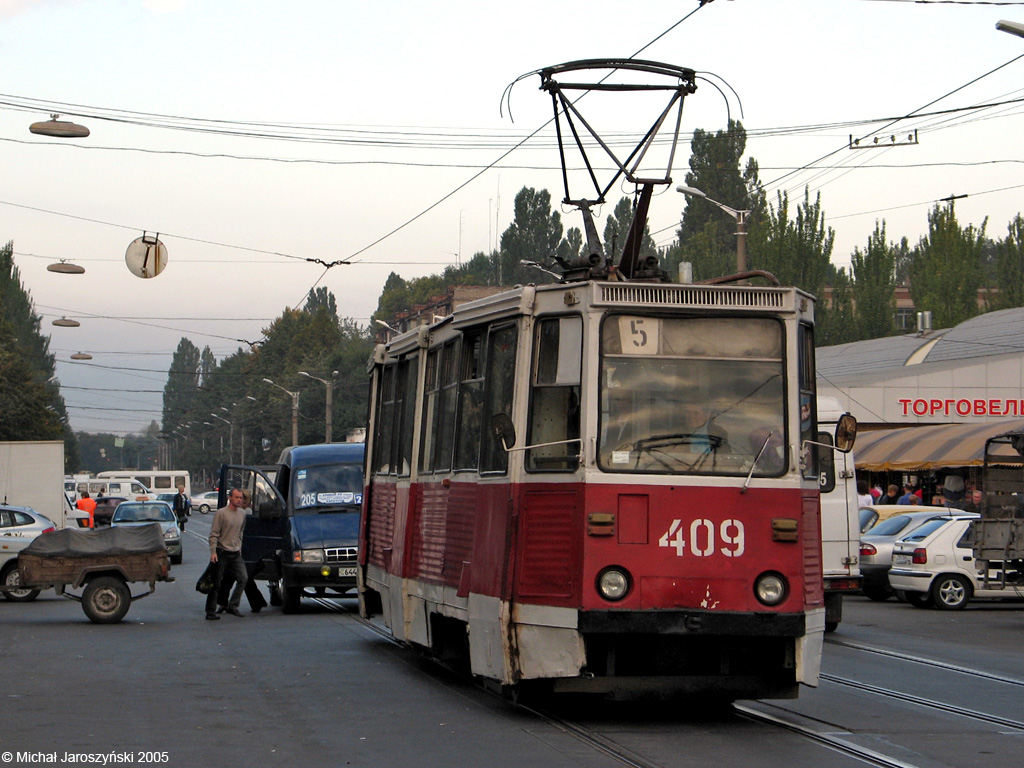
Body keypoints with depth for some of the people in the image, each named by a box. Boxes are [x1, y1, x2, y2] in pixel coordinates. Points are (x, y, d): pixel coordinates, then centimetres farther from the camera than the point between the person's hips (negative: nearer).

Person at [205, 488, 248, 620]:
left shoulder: (242, 514, 10)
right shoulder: (221, 513, -10)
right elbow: (214, 534, -11)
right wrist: (213, 552, -18)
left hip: (236, 554, 6)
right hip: (222, 553, -6)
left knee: (243, 578, -6)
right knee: (216, 583, -1)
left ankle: (232, 606, 1)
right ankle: (210, 611, 5)